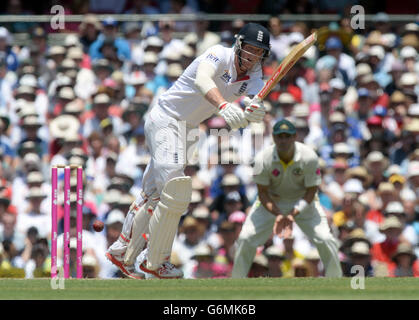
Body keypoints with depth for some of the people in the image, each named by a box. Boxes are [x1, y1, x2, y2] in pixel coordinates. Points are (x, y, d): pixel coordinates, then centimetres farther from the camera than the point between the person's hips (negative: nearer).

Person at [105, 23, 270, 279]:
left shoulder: (254, 77, -1)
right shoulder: (221, 55, -21)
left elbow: (254, 103, -19)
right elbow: (202, 79, -42)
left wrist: (254, 111, -45)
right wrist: (224, 106, -60)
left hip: (187, 130, 8)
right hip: (167, 120, -8)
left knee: (154, 193, 16)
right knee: (175, 191, -16)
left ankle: (122, 252, 27)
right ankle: (154, 262, -5)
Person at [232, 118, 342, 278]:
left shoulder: (309, 157, -26)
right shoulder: (263, 159, -25)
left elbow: (311, 191, -17)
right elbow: (263, 193, -15)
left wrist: (293, 214, -29)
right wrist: (277, 215, -31)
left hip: (303, 201, 0)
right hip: (271, 202, 0)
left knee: (325, 239, -14)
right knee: (246, 238, -11)